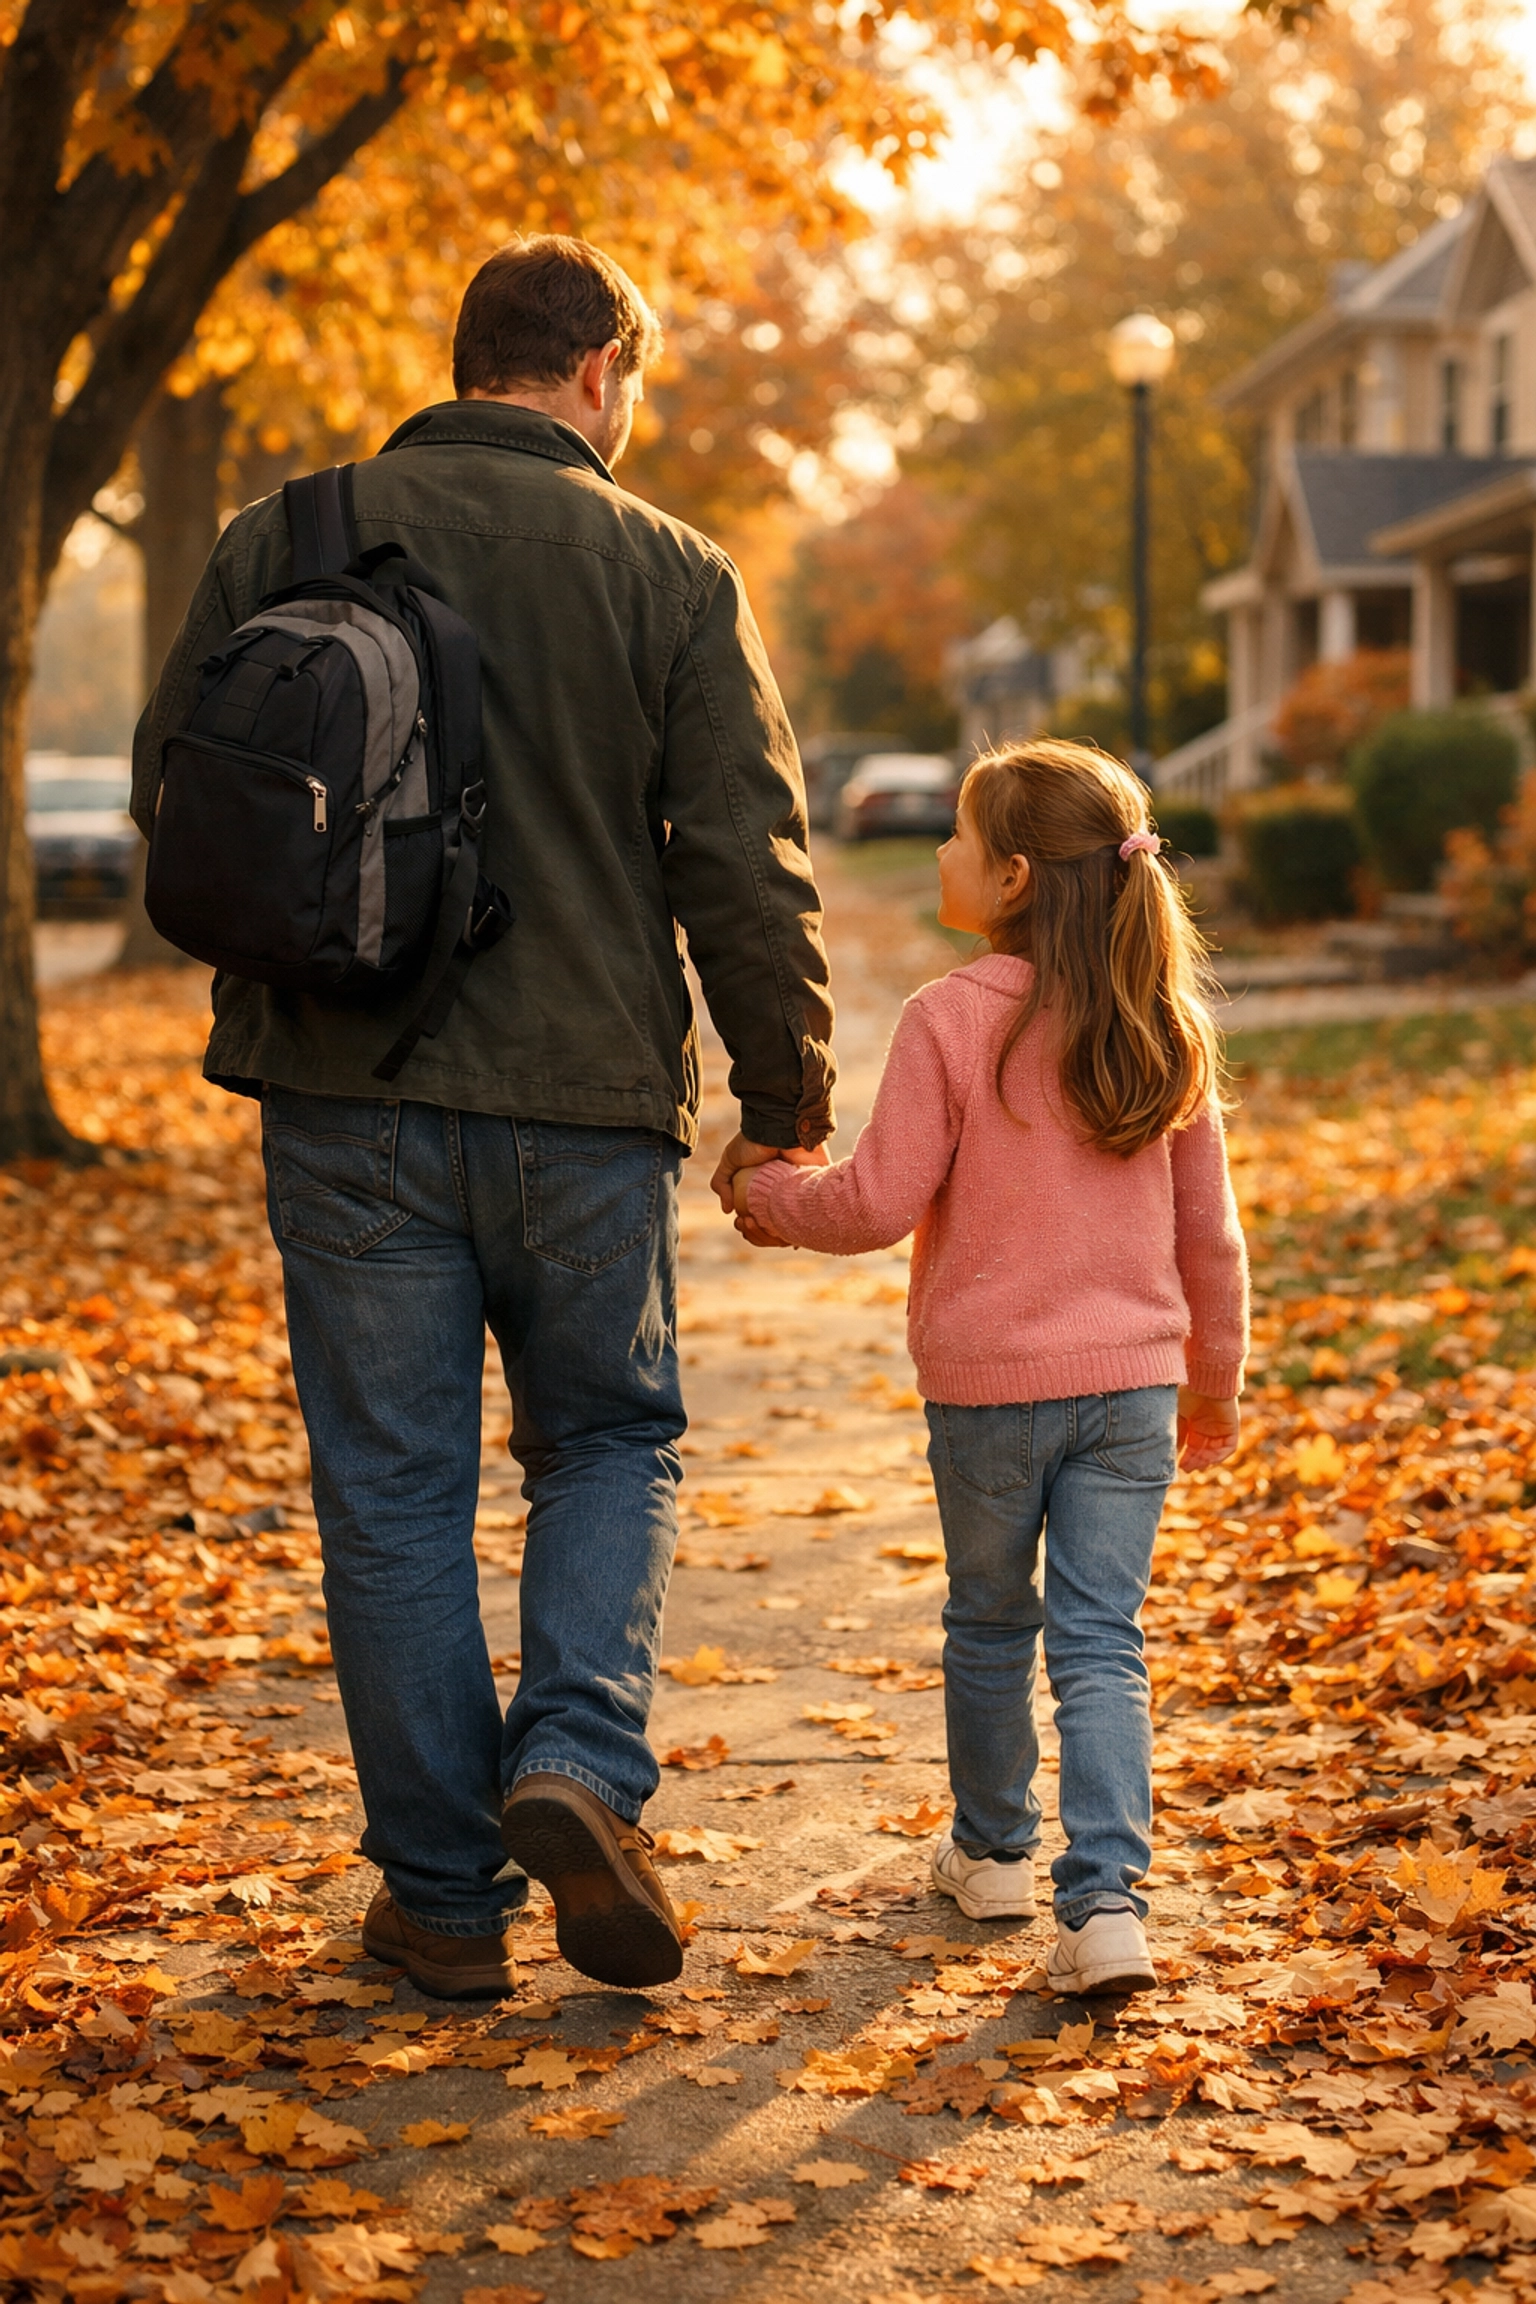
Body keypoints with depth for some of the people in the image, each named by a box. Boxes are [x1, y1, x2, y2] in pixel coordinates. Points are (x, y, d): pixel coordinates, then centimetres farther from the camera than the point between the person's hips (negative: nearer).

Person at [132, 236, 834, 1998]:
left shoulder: (278, 544, 4)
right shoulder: (670, 576, -1)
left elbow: (173, 801, 9)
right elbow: (747, 869, -3)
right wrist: (785, 1104, 6)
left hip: (346, 1100, 1)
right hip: (587, 1102, -1)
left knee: (393, 1492, 8)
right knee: (608, 1439, 18)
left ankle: (443, 1894, 12)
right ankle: (578, 1759, -3)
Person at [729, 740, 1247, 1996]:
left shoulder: (950, 1019, -12)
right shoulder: (1164, 1029, 2)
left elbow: (880, 1202, -11)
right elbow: (1209, 1229, 8)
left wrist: (769, 1195, 8)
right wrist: (1216, 1379, 20)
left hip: (987, 1384, -2)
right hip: (1133, 1381, 3)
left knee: (991, 1624, 17)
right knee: (1101, 1643, 4)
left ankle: (994, 1849, 35)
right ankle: (1107, 1903, -8)